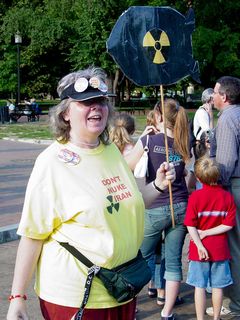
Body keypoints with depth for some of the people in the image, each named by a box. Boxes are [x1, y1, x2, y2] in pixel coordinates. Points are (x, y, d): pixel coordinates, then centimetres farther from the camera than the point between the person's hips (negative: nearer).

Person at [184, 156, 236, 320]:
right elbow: (228, 224, -10)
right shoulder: (228, 196, -6)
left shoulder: (195, 196, -12)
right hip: (220, 249, 2)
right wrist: (207, 232, -9)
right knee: (218, 287, 13)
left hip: (200, 250, -2)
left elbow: (190, 225, -16)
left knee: (200, 286, 6)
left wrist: (199, 245, -13)